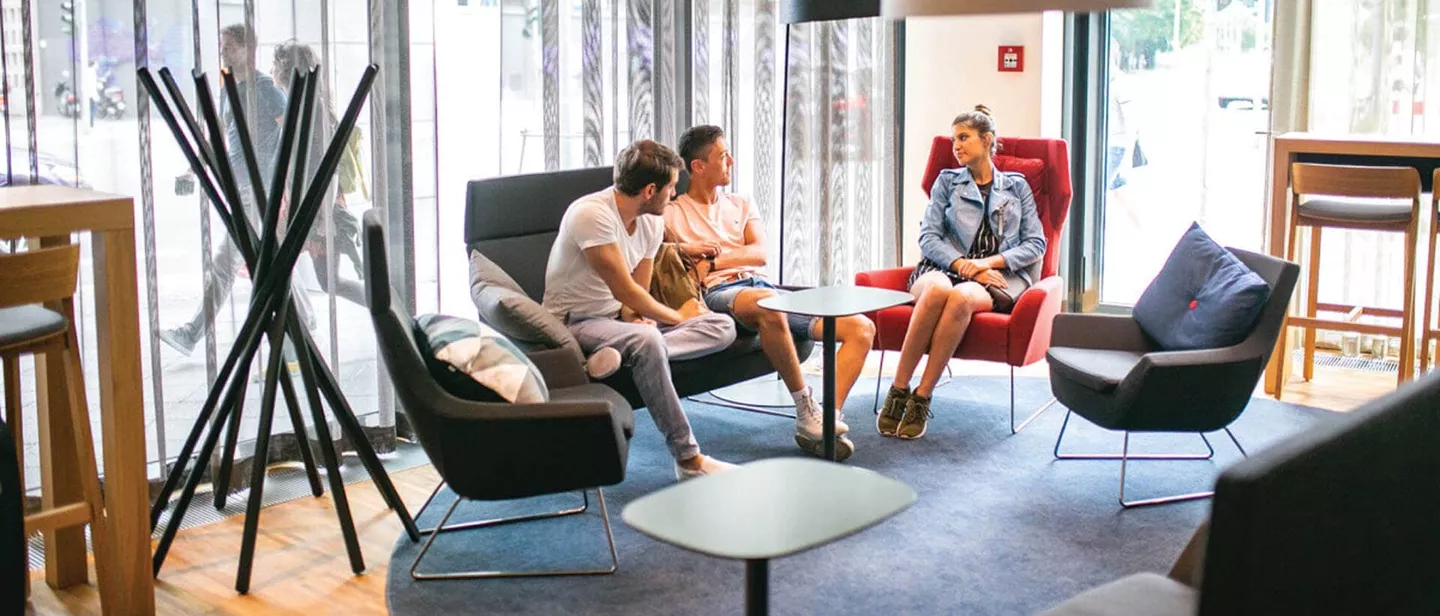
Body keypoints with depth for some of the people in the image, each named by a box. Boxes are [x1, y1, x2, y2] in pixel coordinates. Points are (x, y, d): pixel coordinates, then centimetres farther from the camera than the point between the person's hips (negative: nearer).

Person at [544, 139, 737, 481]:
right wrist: (678, 317, -10)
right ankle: (689, 460, -33)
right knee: (647, 341, -40)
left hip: (620, 317, 8)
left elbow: (637, 294, 6)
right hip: (576, 322, -8)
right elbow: (624, 291, -23)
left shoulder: (652, 222, 4)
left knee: (722, 327, -7)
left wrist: (634, 316, -18)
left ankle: (621, 353, -30)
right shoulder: (591, 214, -23)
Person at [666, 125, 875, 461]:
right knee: (769, 305, -44)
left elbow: (760, 254, 9)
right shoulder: (671, 213, 14)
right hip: (720, 293, -6)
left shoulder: (742, 205, 26)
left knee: (862, 327, -12)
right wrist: (683, 250, -10)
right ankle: (806, 411, -31)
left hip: (764, 286, 6)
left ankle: (829, 419, -26)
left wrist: (710, 262, -3)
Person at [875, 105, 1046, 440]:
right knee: (937, 290, -39)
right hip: (945, 268, 1)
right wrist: (963, 265, -10)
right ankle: (897, 392, -35)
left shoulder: (1016, 186, 21)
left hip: (995, 279, -1)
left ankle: (922, 399, -35)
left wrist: (989, 263, -6)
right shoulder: (947, 181, 21)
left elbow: (1035, 244, 10)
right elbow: (928, 237, 8)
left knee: (960, 297, -39)